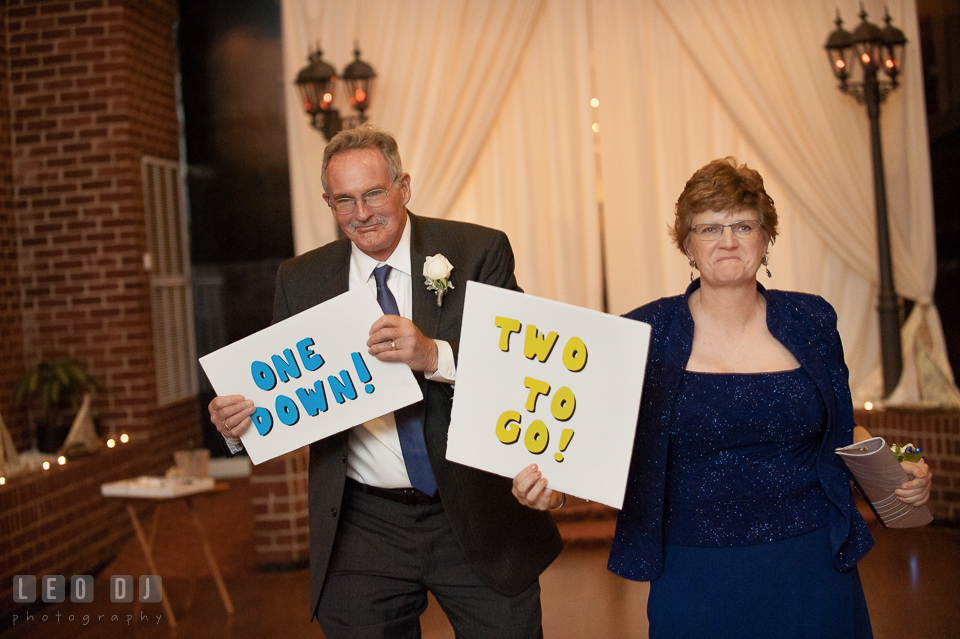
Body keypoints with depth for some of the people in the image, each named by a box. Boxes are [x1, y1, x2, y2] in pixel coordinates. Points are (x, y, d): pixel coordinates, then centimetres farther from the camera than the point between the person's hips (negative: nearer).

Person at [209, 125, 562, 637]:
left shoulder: (479, 253, -5)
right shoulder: (301, 281, 4)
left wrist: (435, 355, -27)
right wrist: (239, 420, -13)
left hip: (478, 518, -1)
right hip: (360, 531, 2)